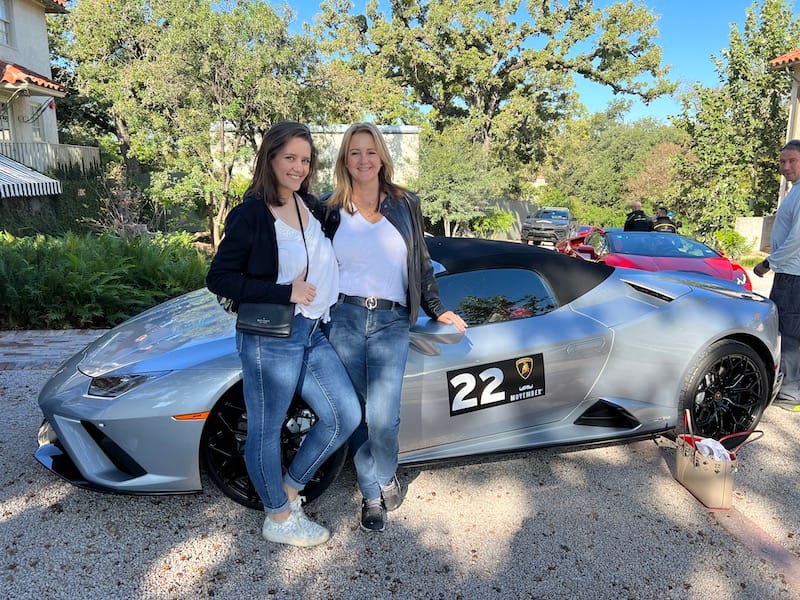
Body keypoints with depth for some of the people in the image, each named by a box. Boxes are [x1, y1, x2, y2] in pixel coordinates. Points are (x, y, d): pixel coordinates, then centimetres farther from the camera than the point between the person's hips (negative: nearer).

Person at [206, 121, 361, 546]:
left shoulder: (311, 206, 10)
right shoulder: (250, 215, -12)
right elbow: (218, 278, -15)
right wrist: (285, 292, -19)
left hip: (313, 334, 8)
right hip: (269, 339, -7)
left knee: (346, 416, 9)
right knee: (266, 430, 7)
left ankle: (290, 489, 28)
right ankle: (278, 519, 28)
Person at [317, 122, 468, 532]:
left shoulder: (405, 205, 8)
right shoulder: (330, 210, 5)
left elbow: (421, 263, 15)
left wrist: (437, 310, 15)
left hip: (391, 321, 0)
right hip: (344, 318, 1)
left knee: (384, 416, -10)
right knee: (358, 414, 6)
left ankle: (386, 476, 23)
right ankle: (372, 495, 27)